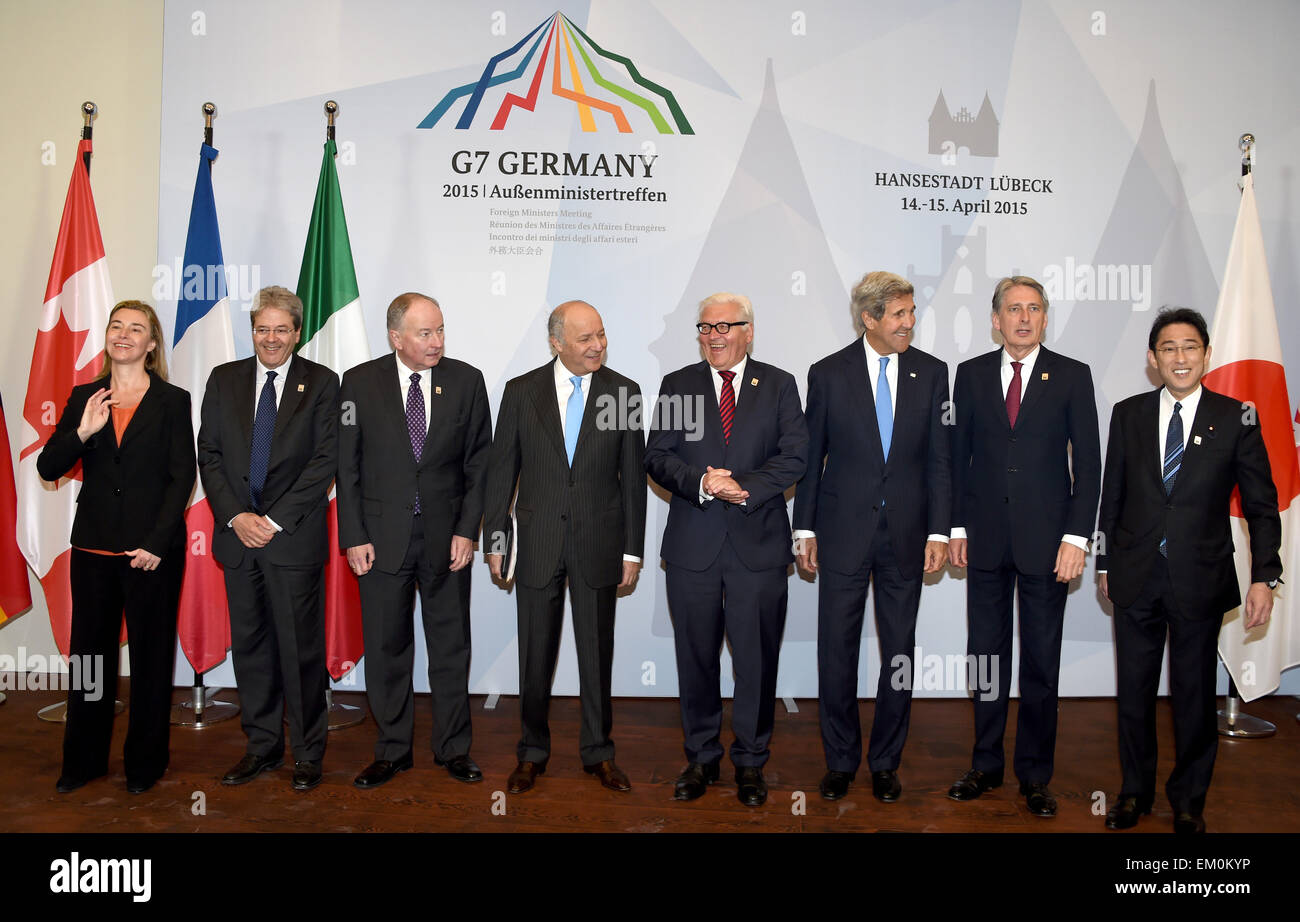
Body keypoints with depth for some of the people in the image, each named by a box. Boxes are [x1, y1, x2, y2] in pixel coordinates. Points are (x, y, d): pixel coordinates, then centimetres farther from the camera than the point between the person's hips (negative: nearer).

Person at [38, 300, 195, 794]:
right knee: (89, 651, 11)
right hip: (94, 548, 3)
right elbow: (47, 467, 4)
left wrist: (157, 544, -12)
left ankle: (145, 761, 21)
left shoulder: (173, 401, -1)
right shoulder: (84, 398, 8)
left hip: (152, 549, -3)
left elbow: (182, 477, -4)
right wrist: (81, 432, -15)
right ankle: (82, 759, 26)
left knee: (150, 655, 6)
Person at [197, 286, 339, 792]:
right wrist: (235, 516, -8)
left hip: (295, 536, -3)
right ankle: (262, 746, 25)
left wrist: (274, 520, -12)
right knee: (249, 645, 11)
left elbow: (324, 460, -7)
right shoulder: (224, 379, 9)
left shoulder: (321, 383, 0)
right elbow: (209, 454, 6)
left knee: (301, 647, 2)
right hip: (237, 532, 4)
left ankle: (308, 752, 16)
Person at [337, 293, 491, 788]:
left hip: (447, 537, 0)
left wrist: (467, 529, -5)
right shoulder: (359, 383, 0)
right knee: (386, 649, 9)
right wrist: (353, 537, -5)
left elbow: (479, 462, 3)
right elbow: (347, 466, 1)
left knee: (451, 645, 9)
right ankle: (392, 751, 25)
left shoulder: (466, 380, 1)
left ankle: (453, 748, 24)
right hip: (383, 536, 0)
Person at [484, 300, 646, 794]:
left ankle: (598, 750, 27)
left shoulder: (623, 391, -1)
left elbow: (632, 476, 1)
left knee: (597, 652, 10)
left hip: (599, 542, 0)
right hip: (538, 542, 0)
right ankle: (532, 752, 27)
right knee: (536, 653, 10)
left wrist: (632, 549, 0)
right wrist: (495, 540, 2)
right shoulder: (521, 391, 0)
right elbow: (502, 470, 4)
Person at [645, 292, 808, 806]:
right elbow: (657, 457, 1)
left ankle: (750, 763, 22)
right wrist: (701, 483, -16)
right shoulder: (677, 385, 9)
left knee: (757, 659, 5)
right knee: (695, 658, 10)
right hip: (692, 545, 1)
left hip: (758, 544, -1)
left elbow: (794, 456, -2)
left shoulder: (778, 385, 6)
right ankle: (701, 758, 26)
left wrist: (745, 487, -15)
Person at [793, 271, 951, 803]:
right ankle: (840, 761, 22)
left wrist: (938, 531, -1)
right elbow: (811, 456, 3)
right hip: (844, 534, -1)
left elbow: (939, 457, 4)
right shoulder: (829, 374, -1)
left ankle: (885, 762, 25)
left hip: (906, 535, 2)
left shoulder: (931, 373, 3)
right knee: (836, 650, 4)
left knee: (899, 652, 9)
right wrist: (805, 528, 1)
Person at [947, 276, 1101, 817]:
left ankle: (1034, 776, 20)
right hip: (985, 538, 2)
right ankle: (986, 765, 24)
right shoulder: (971, 374, 7)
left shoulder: (1072, 377, 1)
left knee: (1041, 661, 6)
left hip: (1046, 540, -2)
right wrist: (956, 527, 3)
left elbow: (1088, 462, -1)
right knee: (986, 654, 10)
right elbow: (958, 455, 9)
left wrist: (1076, 537, -8)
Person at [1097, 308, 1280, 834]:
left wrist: (1263, 576, -7)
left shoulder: (1235, 418, -2)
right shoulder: (1128, 415, 4)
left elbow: (1261, 505, 0)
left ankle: (1189, 800, 29)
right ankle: (1135, 792, 29)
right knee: (1133, 691, 11)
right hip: (1136, 578, 2)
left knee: (1194, 694, 10)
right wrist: (1105, 563, 10)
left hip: (1200, 581, -1)